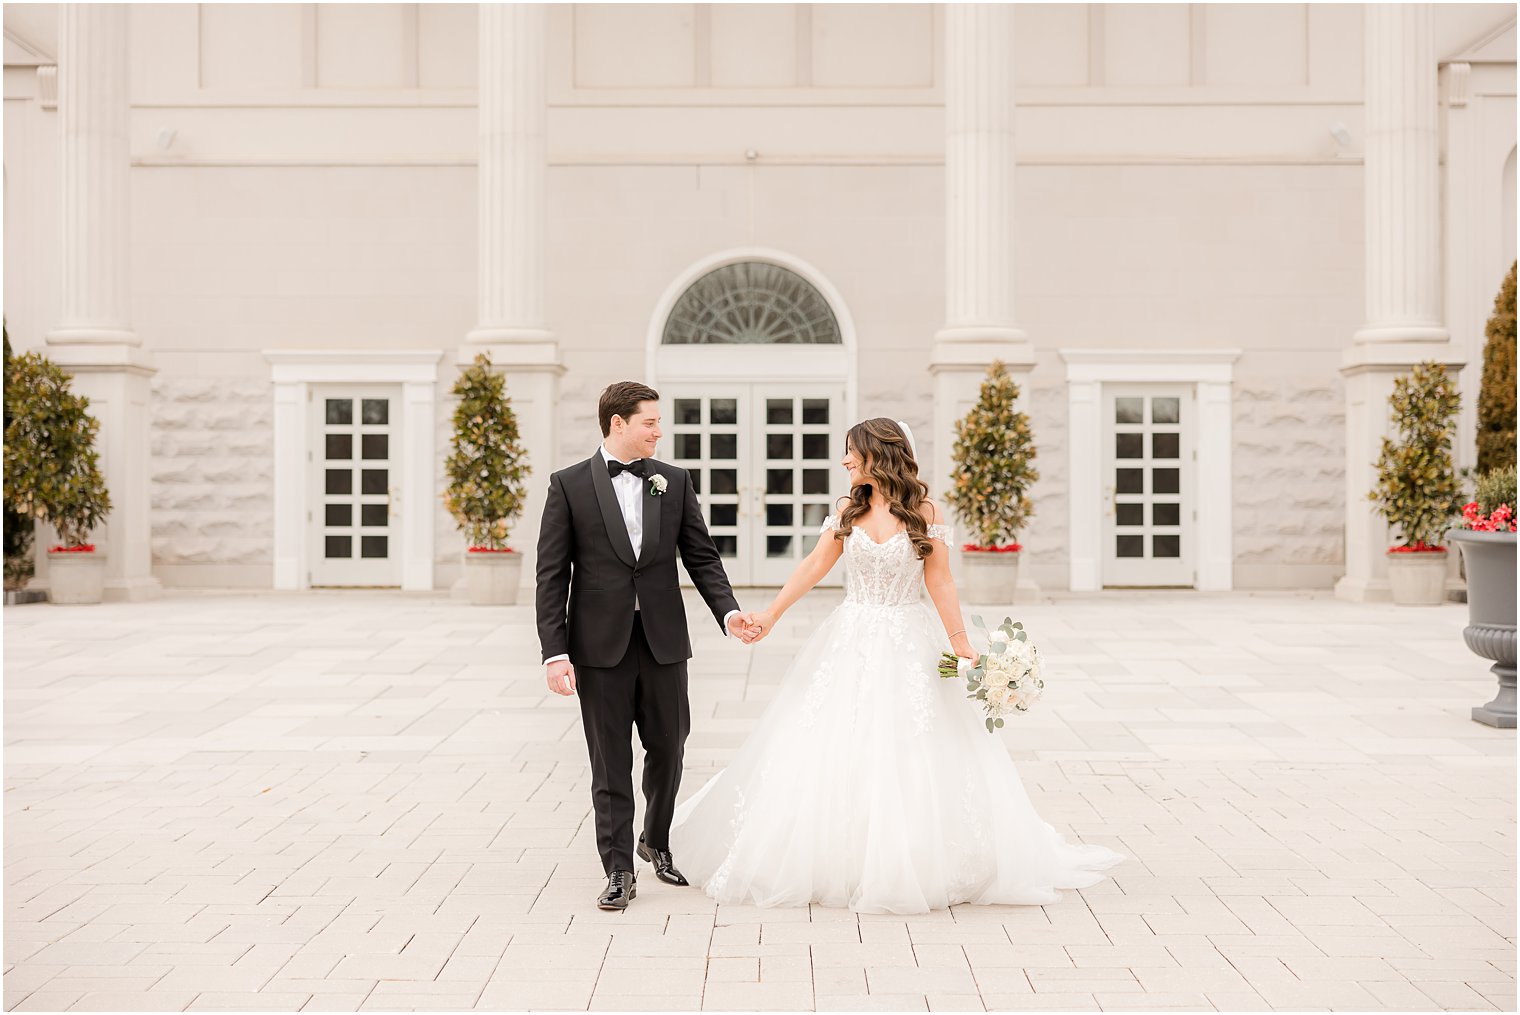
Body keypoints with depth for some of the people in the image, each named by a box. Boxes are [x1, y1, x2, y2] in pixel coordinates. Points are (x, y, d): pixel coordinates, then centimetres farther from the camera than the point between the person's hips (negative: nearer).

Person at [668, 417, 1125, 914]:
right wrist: (770, 615, 3)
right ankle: (834, 863, 15)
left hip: (908, 646, -3)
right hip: (851, 643, 4)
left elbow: (939, 582, -6)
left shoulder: (924, 511, -6)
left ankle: (911, 868, 11)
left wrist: (960, 642, -13)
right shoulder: (849, 511, 5)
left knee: (908, 757, -2)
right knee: (834, 753, 3)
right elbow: (814, 565, 8)